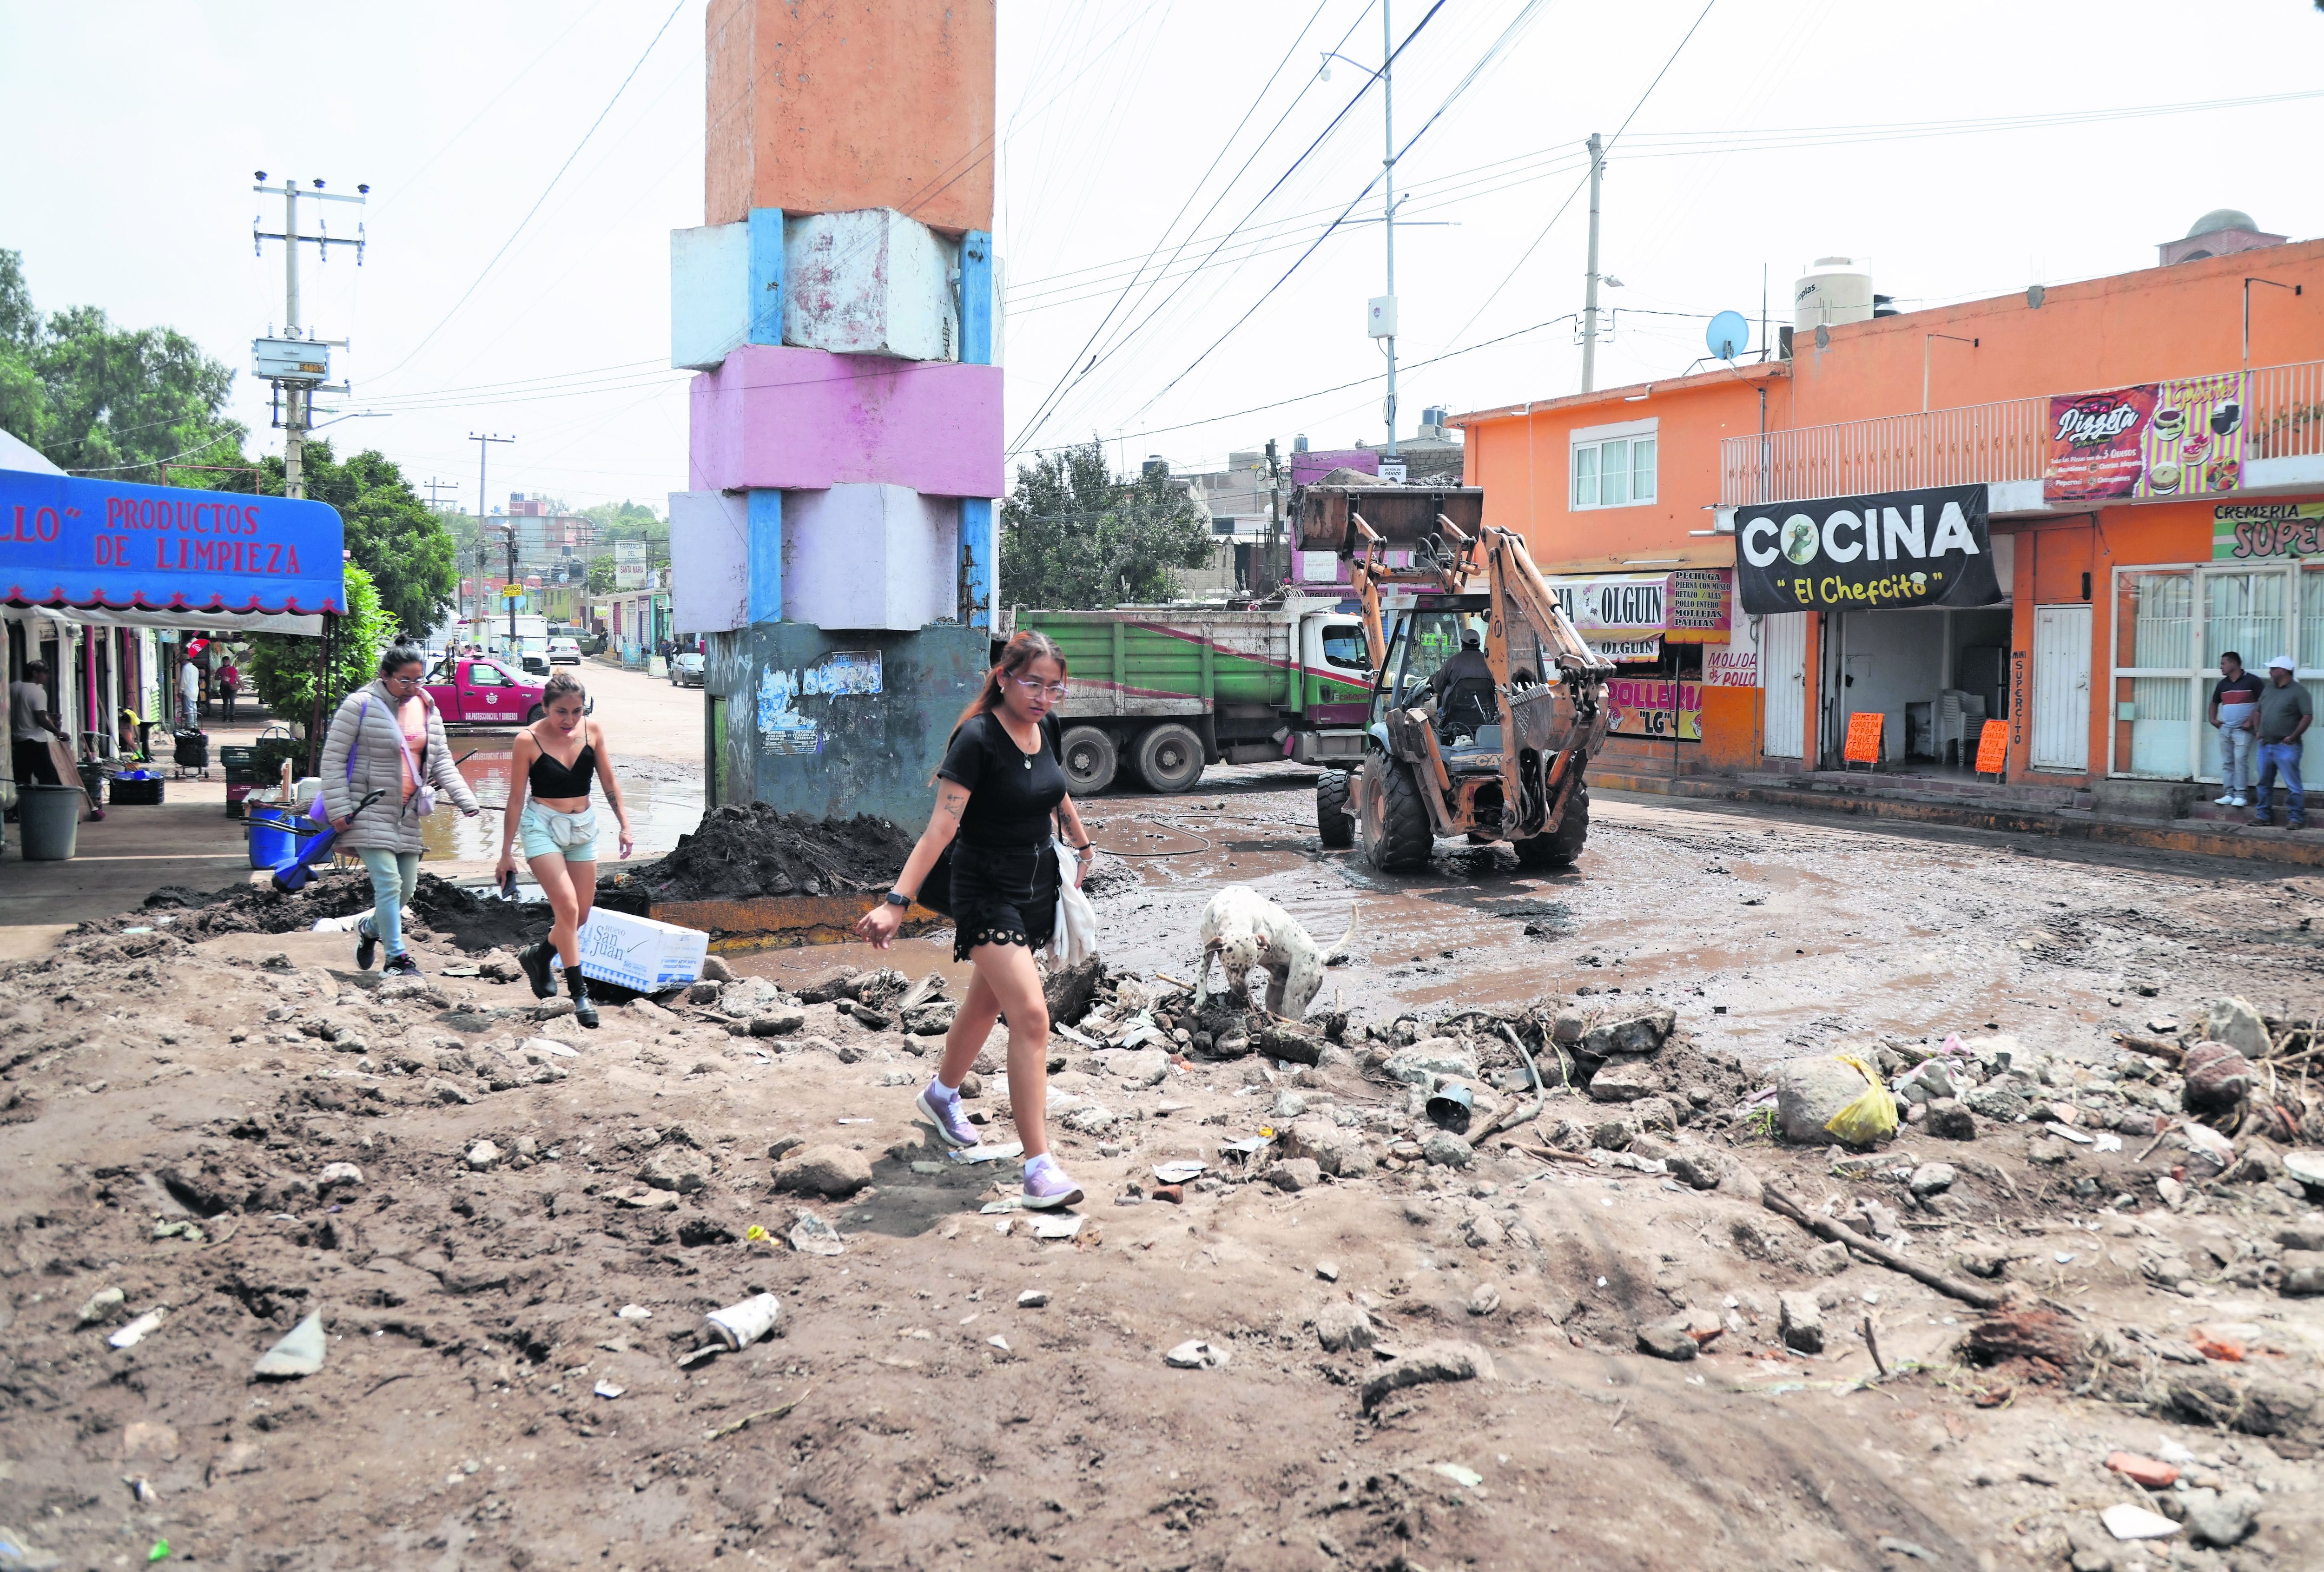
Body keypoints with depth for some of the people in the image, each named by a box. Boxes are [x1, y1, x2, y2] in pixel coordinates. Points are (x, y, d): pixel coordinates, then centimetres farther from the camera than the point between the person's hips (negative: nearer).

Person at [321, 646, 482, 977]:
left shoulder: (427, 708, 7)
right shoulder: (360, 705, -10)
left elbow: (442, 760, 8)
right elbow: (333, 758, -8)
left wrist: (465, 799, -6)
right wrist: (339, 810, -15)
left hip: (409, 813, 6)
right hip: (370, 812, -6)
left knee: (407, 888, 12)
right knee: (389, 884, -12)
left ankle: (370, 928, 40)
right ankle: (396, 959, -4)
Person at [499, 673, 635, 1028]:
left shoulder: (592, 730, -2)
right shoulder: (528, 741, -11)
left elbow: (609, 781, 7)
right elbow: (516, 799, -6)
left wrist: (624, 824, 3)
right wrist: (506, 852, -3)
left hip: (583, 826, 5)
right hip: (542, 825, -5)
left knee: (581, 915, 8)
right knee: (567, 907, -16)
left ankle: (538, 956, 38)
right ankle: (579, 993, -8)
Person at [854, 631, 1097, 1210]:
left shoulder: (1045, 729, 2)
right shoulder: (977, 738, -20)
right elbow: (941, 826, -26)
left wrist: (1081, 844, 36)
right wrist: (897, 901, -33)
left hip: (1037, 885, 8)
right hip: (986, 892, -8)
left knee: (987, 1001, 21)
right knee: (1030, 1016, -17)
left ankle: (941, 1096, 47)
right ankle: (1038, 1165, -14)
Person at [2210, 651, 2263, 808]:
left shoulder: (2252, 681, -8)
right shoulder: (2222, 684, 12)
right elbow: (2215, 703, 27)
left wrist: (2252, 720, -13)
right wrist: (2213, 719, 13)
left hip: (2243, 730, -6)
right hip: (2225, 730, 6)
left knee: (2240, 760, -13)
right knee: (2226, 762, 5)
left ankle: (2240, 795, -10)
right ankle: (2229, 793, 10)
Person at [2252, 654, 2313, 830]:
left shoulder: (2298, 692, -7)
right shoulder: (2268, 690, 15)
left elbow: (2308, 716, -13)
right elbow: (2259, 712, 25)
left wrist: (2293, 737, -17)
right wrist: (2259, 731, 10)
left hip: (2286, 748, -7)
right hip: (2265, 746, 7)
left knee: (2293, 785, -5)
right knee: (2264, 783, 12)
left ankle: (2298, 819, 0)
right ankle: (2264, 815, 20)